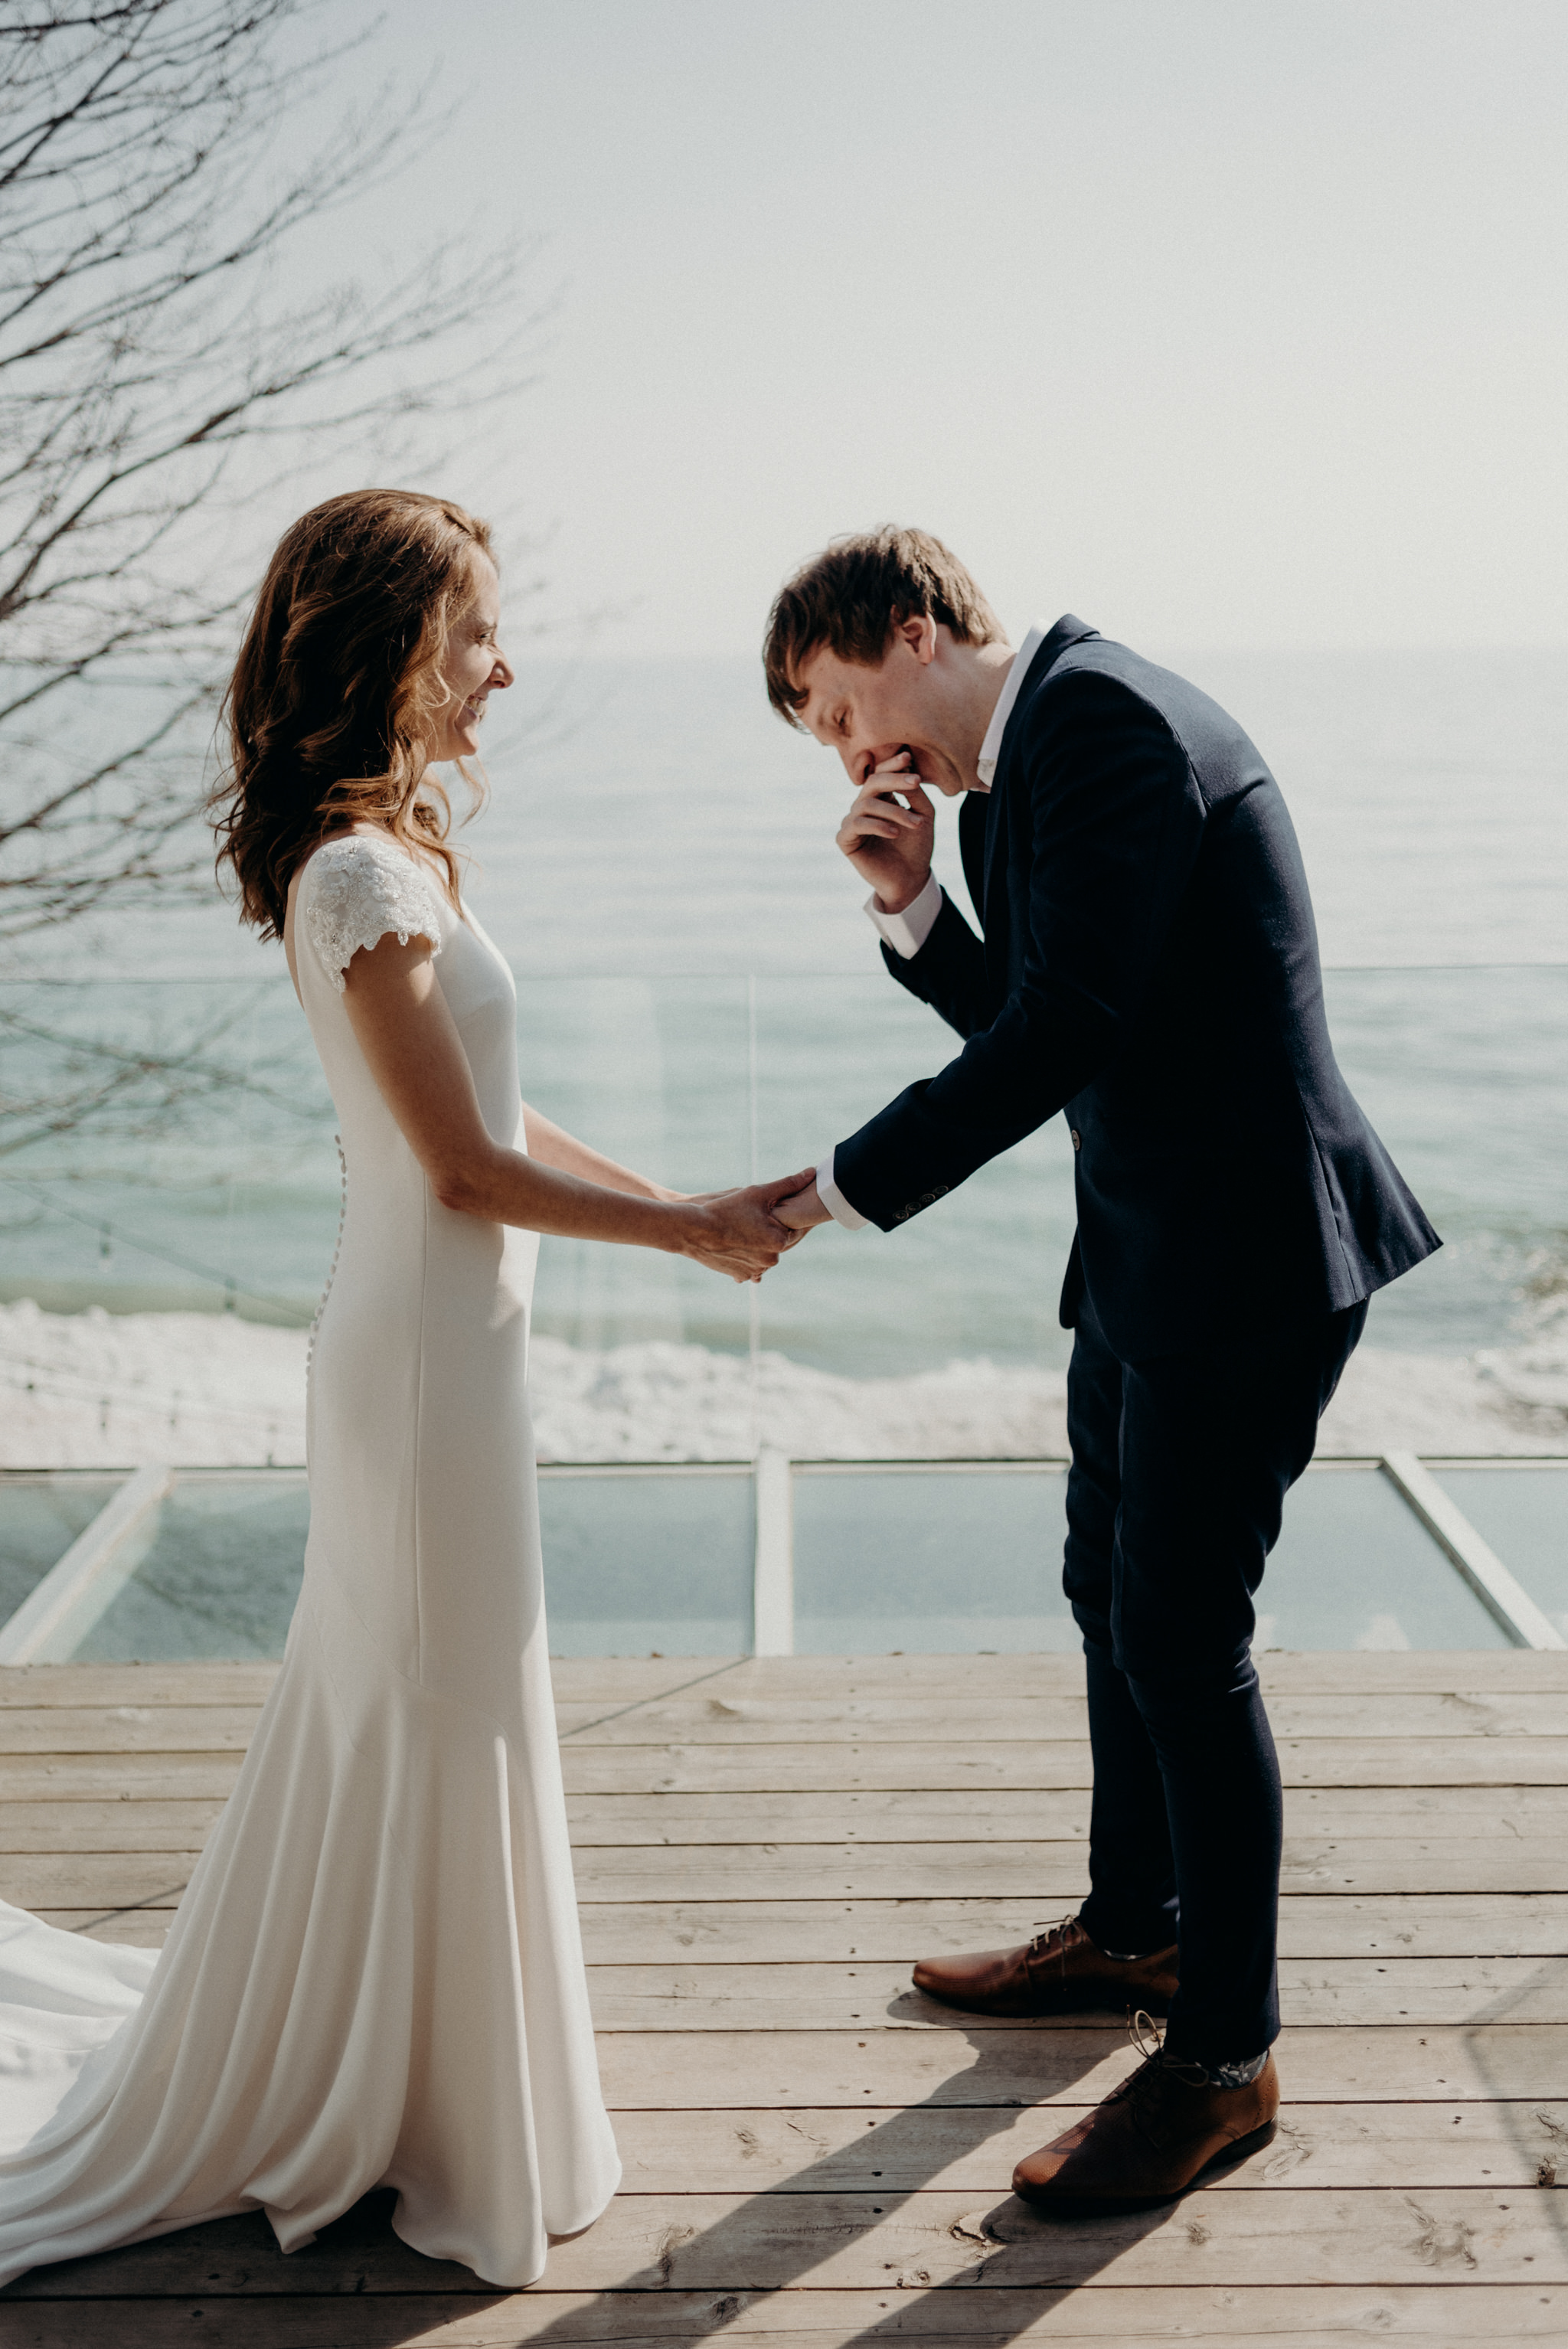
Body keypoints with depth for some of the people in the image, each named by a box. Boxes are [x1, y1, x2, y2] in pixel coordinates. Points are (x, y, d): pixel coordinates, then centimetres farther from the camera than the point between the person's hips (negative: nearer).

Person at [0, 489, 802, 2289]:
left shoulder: (385, 846, 8)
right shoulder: (365, 876, -22)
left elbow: (485, 1115, 12)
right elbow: (466, 1165, -20)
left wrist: (682, 1205, 10)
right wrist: (690, 1232, -11)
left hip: (431, 1327, 9)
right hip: (429, 1344, -9)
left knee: (392, 1714, 21)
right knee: (439, 1720, 6)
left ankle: (310, 2076, 41)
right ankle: (444, 2128, 27)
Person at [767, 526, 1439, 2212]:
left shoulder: (1106, 721, -18)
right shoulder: (1020, 762, 13)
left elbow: (1065, 1029, -24)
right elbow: (1023, 1020, 15)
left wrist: (844, 1187, -18)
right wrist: (914, 906, 0)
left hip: (1242, 1258, -10)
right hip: (1145, 1248, 11)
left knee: (1183, 1640, -3)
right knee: (1114, 1599, 21)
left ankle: (1225, 2058, 13)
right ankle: (1135, 1928, 41)